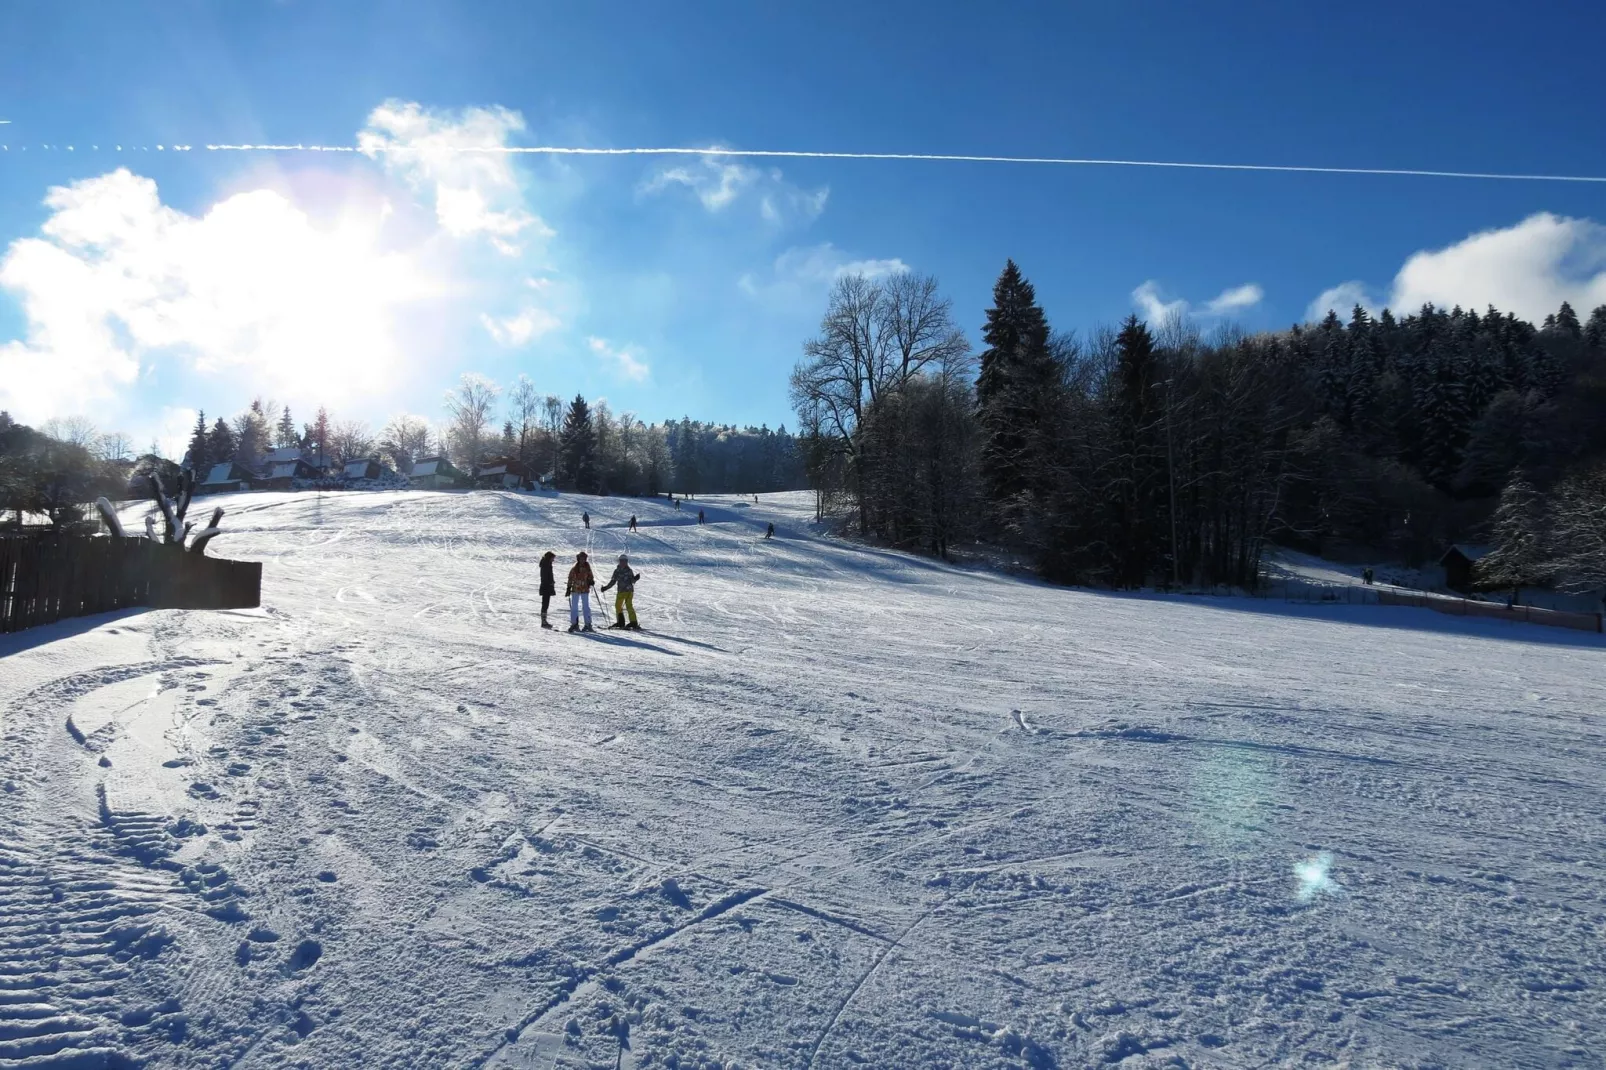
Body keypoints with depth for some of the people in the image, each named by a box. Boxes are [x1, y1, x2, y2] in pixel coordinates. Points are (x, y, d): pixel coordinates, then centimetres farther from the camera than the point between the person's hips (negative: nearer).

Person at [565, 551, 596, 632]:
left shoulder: (587, 568, 4)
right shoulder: (574, 569, 0)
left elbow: (590, 577, 10)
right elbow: (570, 579, 5)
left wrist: (591, 582, -11)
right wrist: (568, 589, 2)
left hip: (585, 590, 0)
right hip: (575, 590, 0)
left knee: (586, 607, 1)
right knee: (574, 607, 2)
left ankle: (588, 624, 4)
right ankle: (574, 624, 8)